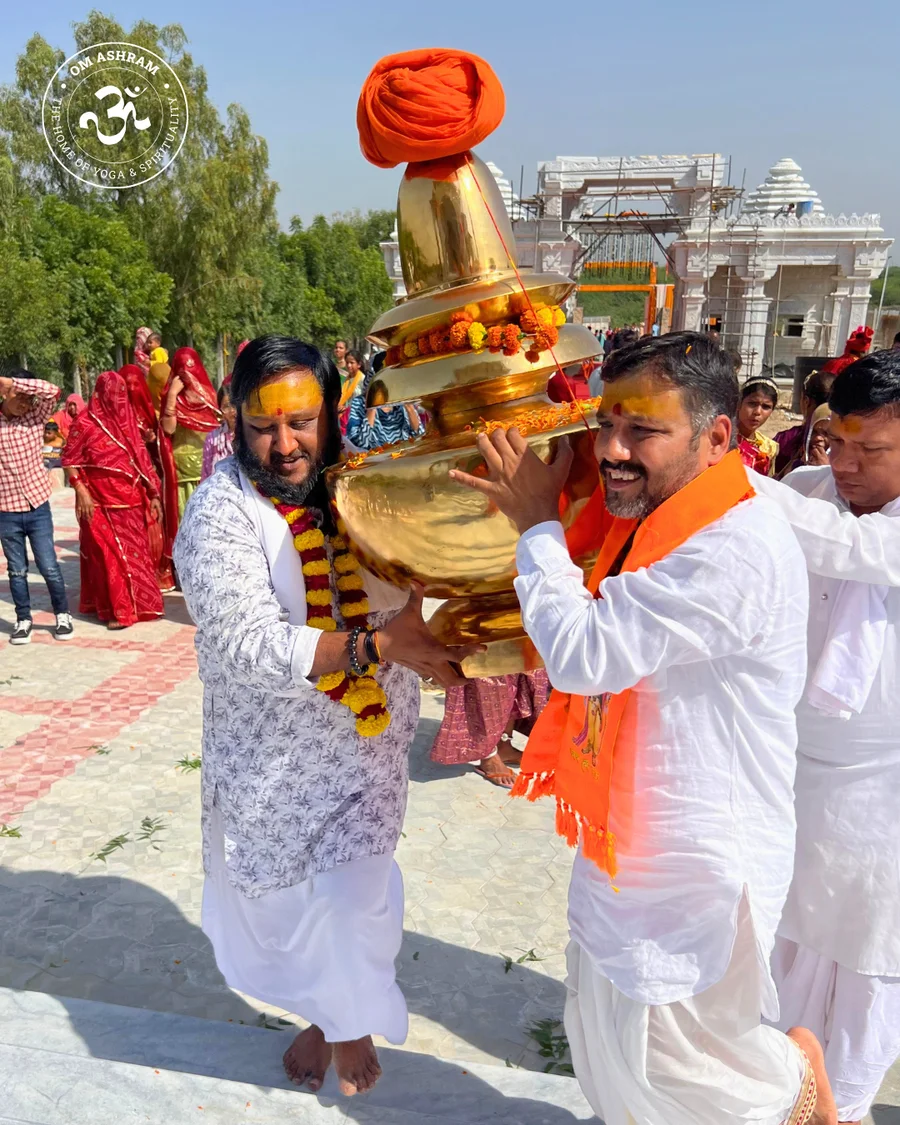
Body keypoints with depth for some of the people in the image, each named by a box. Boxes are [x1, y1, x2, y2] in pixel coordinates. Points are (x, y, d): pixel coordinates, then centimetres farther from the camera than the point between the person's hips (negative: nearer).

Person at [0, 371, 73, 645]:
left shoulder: (35, 416, -2)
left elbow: (52, 391, -17)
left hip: (38, 507, 0)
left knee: (49, 567, 5)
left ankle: (62, 614, 23)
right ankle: (23, 619, 25)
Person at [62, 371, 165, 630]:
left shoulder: (128, 421, 9)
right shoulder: (85, 424, -6)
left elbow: (142, 460, 10)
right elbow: (70, 461, -5)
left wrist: (153, 494, 6)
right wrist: (81, 492, -14)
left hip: (131, 502, 5)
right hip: (101, 504, -5)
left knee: (134, 553, 10)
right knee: (108, 555, -1)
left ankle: (137, 604, 21)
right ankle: (116, 609, 6)